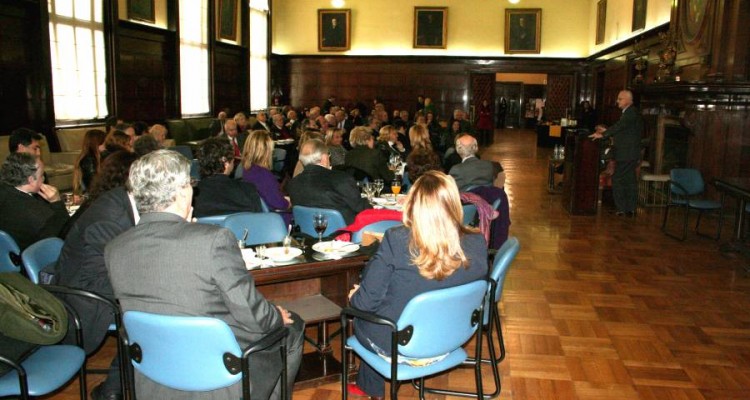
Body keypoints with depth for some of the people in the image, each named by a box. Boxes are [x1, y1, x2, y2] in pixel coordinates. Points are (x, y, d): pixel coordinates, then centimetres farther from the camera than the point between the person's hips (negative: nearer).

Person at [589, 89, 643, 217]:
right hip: (629, 154, 10)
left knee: (617, 180, -8)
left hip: (627, 154, -10)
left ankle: (621, 209, -4)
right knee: (630, 181, 12)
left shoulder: (631, 112, -14)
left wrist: (602, 134, -23)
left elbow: (619, 126, -24)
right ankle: (630, 209, 17)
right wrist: (606, 131, 14)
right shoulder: (629, 112, 17)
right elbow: (622, 130, 21)